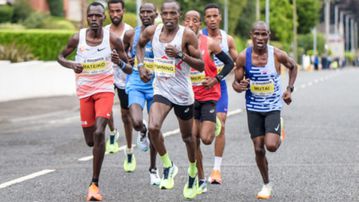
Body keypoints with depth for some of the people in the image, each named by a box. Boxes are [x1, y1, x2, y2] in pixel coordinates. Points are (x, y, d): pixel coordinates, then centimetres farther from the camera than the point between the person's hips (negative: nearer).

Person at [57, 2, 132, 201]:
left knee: (99, 133, -22)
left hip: (105, 89, -2)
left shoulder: (113, 39, -8)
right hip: (85, 92, 2)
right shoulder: (77, 38, -6)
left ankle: (94, 184, -13)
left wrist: (119, 62, -25)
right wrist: (71, 65, -11)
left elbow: (130, 70, -2)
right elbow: (60, 57, 11)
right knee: (90, 141, 7)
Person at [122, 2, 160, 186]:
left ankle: (153, 168, 26)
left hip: (155, 86, 0)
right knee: (137, 123, -24)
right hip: (135, 85, 0)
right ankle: (142, 132, 15)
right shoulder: (131, 34, -1)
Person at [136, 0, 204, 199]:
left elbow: (201, 65, -12)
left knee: (187, 136, 14)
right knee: (153, 127, -23)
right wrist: (141, 65, 5)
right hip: (161, 91, 2)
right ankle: (168, 166, -1)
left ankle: (193, 172, 39)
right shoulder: (151, 31, -3)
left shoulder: (187, 35, -14)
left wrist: (181, 54, -26)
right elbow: (140, 44, 20)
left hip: (183, 93, -2)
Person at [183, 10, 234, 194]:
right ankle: (201, 181, 13)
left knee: (206, 139, -14)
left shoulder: (209, 43, -8)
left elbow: (229, 63, 0)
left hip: (209, 96, -3)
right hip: (190, 97, 3)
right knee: (193, 140, 1)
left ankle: (214, 125, 22)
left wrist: (216, 79, -12)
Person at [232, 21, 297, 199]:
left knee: (271, 146, -17)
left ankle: (279, 134, 21)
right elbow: (236, 82, -4)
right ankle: (266, 185, 22)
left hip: (273, 107, -1)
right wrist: (239, 86, -27)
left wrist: (290, 89, 1)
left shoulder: (277, 55, -13)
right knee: (258, 149, 2)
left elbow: (293, 66, 8)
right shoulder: (243, 57, -11)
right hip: (254, 109, 1)